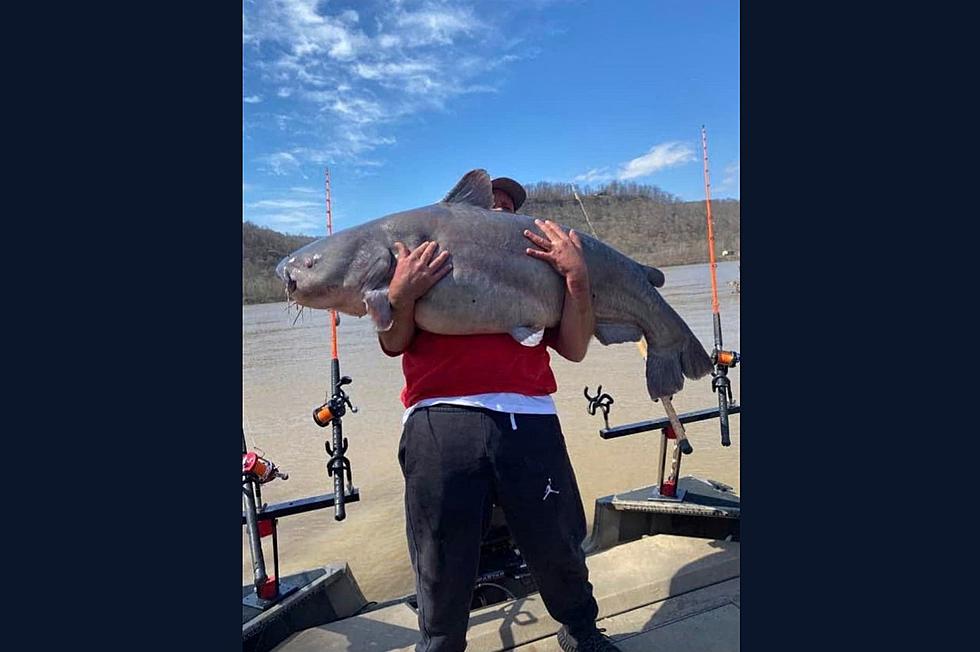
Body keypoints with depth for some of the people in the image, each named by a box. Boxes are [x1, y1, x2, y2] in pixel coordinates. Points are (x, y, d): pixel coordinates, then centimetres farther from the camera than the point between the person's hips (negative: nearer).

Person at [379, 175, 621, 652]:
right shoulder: (424, 264, 18)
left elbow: (574, 349, 9)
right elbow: (392, 343, 8)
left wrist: (578, 278, -1)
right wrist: (401, 293, -9)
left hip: (529, 419, 2)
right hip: (439, 420, -1)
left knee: (559, 552, 13)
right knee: (443, 570, 8)